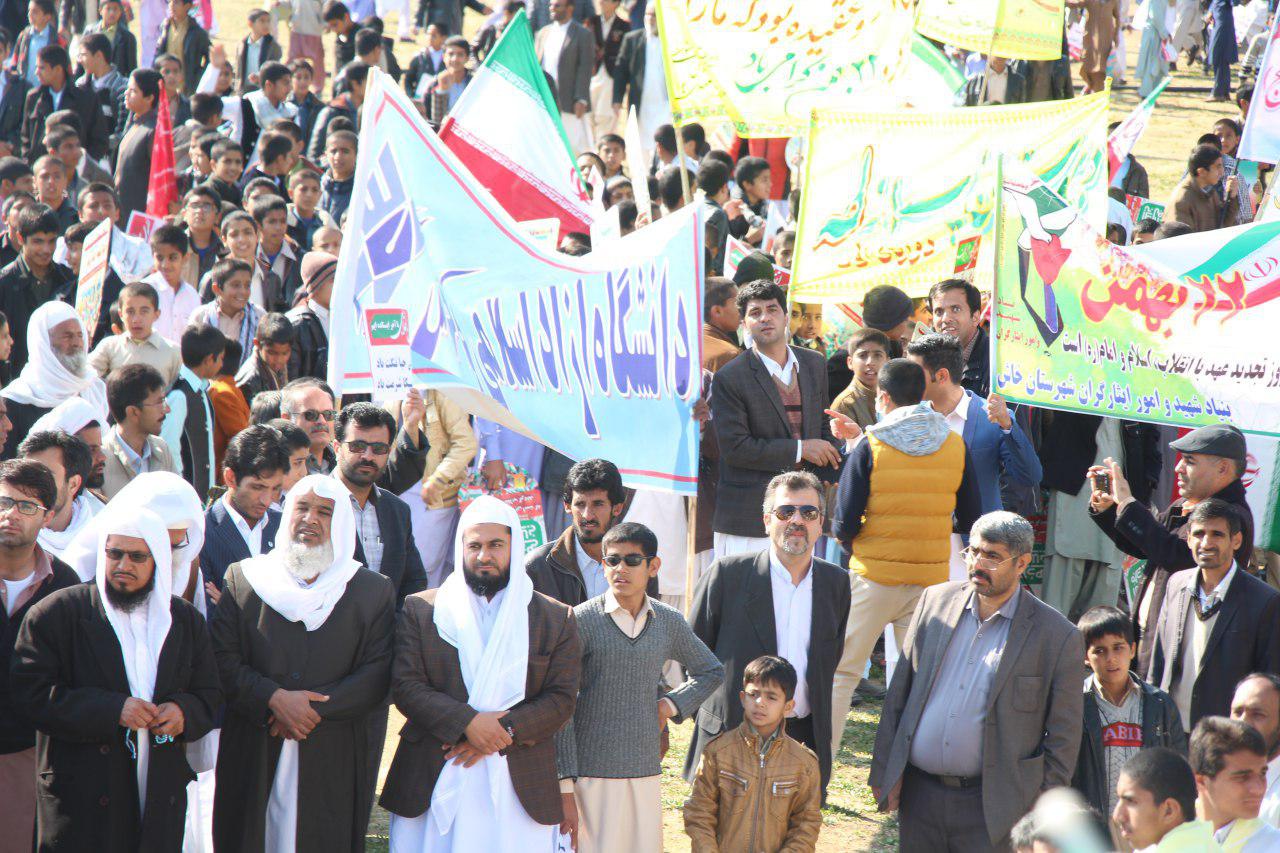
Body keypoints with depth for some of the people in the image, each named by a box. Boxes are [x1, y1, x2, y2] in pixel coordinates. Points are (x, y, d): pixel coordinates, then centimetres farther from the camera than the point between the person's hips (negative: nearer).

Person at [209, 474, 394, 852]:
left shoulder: (373, 591, 8)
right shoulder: (243, 578, 9)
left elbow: (377, 676, -1)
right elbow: (221, 661, 1)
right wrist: (273, 699, -14)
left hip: (333, 763, 0)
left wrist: (317, 708, -13)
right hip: (252, 760, 0)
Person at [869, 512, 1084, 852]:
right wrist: (883, 770, 7)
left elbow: (1064, 737, -2)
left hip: (990, 808, -4)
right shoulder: (935, 601, 7)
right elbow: (899, 693, 11)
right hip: (918, 795, 4)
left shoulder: (1058, 637, -6)